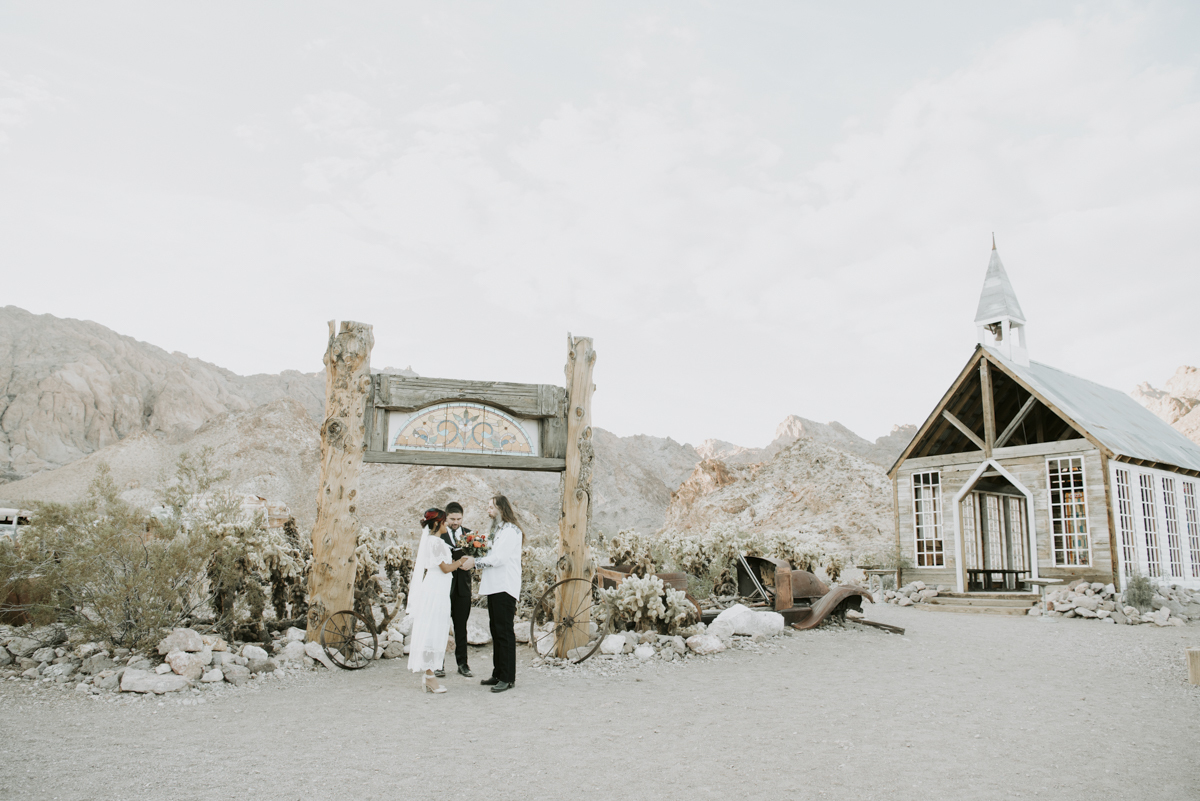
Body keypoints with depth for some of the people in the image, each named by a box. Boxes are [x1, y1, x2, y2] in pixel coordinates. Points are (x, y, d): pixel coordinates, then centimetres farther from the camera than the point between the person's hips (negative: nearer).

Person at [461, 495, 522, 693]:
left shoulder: (510, 530, -11)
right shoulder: (497, 530, 19)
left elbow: (499, 558, -18)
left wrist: (475, 561, -11)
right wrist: (484, 574, 12)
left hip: (505, 587, -10)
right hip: (494, 586, 10)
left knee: (505, 632, -7)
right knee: (496, 631, 12)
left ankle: (508, 678, -3)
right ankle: (498, 674, 19)